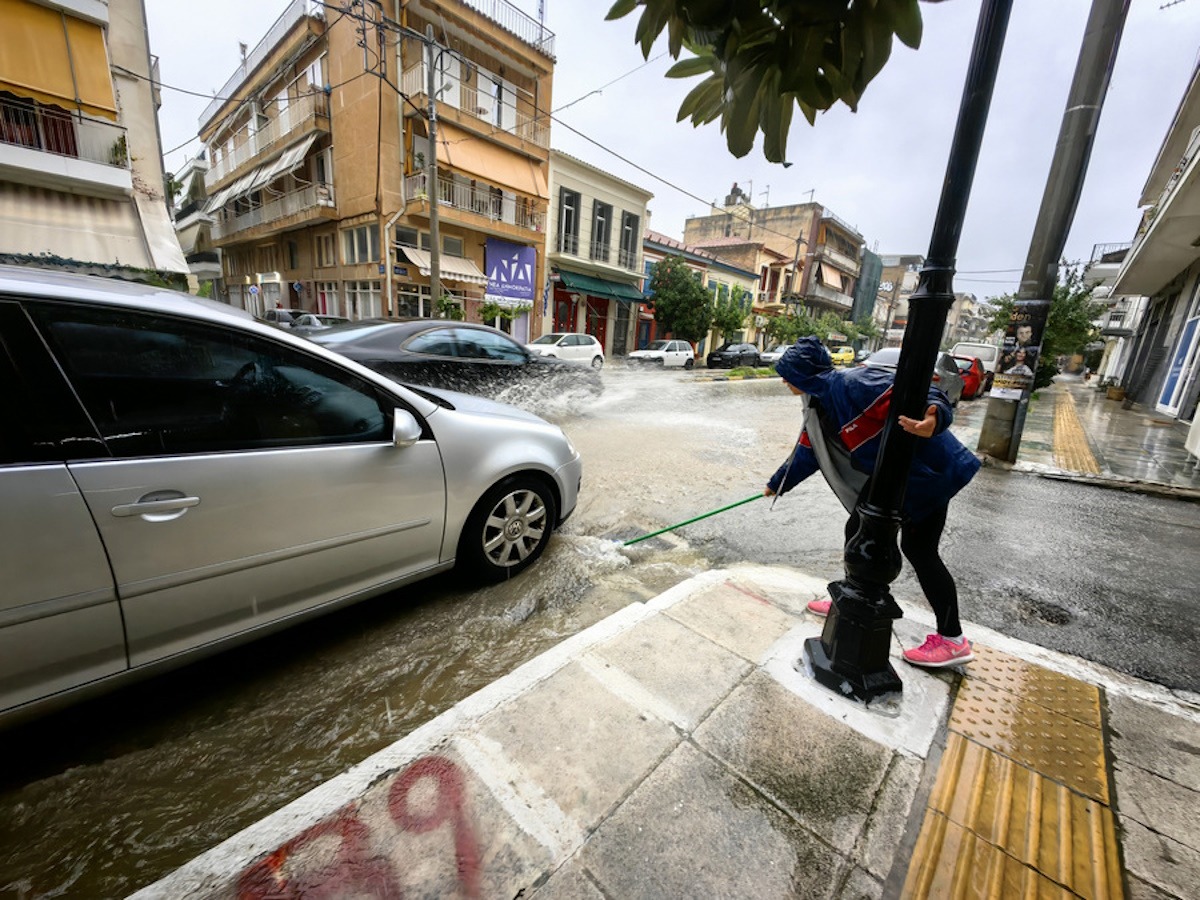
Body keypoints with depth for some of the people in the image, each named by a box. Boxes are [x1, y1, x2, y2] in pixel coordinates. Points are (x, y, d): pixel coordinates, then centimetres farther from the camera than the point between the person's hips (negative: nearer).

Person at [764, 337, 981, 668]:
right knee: (858, 532, 13)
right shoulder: (820, 405, 5)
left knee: (919, 550, -2)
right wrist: (776, 485, 28)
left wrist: (933, 418, -59)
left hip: (928, 472, -9)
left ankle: (952, 640, 15)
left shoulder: (853, 382, -25)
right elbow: (806, 453, 18)